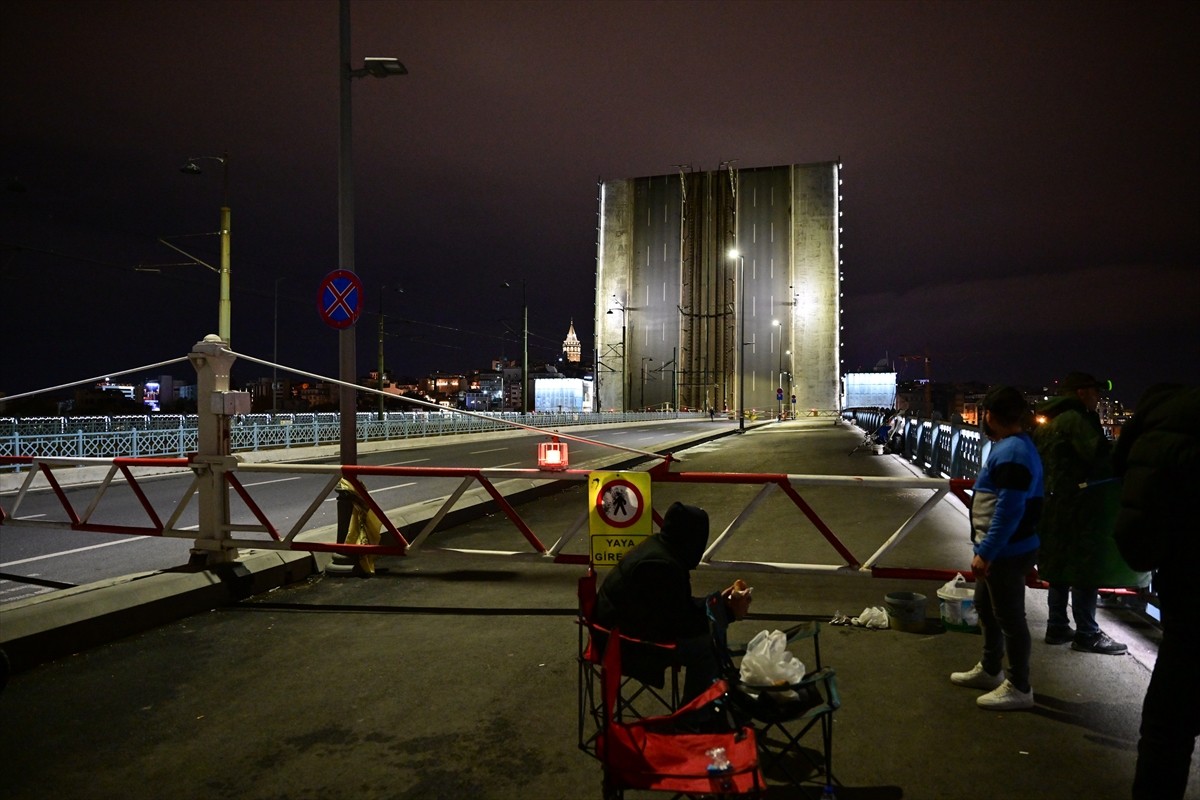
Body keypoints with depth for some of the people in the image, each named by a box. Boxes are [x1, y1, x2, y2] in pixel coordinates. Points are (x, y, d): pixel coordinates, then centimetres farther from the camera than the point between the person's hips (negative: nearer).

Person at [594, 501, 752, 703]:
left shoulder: (659, 547, 2)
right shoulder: (661, 566, -28)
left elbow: (680, 606, 13)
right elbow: (679, 623, -21)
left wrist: (720, 601, 14)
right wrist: (727, 611, -13)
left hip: (635, 622, 10)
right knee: (704, 646, -18)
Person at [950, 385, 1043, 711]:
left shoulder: (1011, 452, -23)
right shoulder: (1013, 445, 10)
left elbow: (1009, 510, -27)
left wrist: (986, 552, -25)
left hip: (1007, 553, -11)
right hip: (997, 550, 11)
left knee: (1010, 617, 2)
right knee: (986, 607, 23)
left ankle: (1019, 688, 16)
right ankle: (990, 669, 38)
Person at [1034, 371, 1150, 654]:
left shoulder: (1046, 421, 16)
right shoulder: (1075, 418, -13)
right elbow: (1100, 455, -22)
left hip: (1054, 504, 9)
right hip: (1076, 507, -9)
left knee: (1061, 567, 15)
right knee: (1086, 569, -2)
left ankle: (1057, 627, 20)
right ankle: (1087, 635, 4)